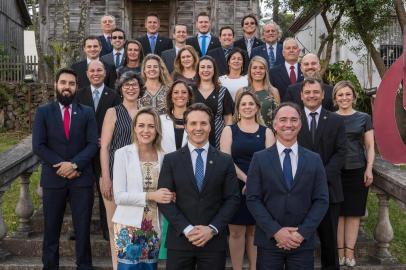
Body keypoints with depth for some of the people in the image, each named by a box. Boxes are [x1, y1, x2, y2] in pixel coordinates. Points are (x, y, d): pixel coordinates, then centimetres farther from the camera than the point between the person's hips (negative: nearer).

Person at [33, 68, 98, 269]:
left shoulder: (87, 112, 6)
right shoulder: (43, 112, 5)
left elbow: (93, 144, -2)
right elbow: (38, 146, -3)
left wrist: (74, 164, -15)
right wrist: (61, 165, -12)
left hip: (82, 178, 0)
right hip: (53, 178, 0)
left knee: (83, 228, 6)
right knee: (51, 229, 9)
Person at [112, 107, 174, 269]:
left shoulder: (163, 157, 4)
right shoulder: (123, 154, -7)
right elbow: (119, 196, -11)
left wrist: (169, 196, -8)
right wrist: (150, 196, -19)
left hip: (154, 228, 4)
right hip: (129, 227, -4)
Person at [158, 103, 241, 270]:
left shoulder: (225, 161, 4)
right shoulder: (171, 160, 2)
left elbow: (233, 199, 1)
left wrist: (212, 229, -10)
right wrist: (187, 229, -12)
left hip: (214, 241, 1)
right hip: (179, 240, 0)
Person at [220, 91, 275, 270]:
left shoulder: (266, 132, 8)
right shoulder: (229, 130, 5)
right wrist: (246, 179, -15)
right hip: (235, 187, -1)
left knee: (254, 231, 9)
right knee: (236, 232, 2)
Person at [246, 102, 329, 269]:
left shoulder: (314, 160, 4)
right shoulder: (260, 159, 0)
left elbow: (321, 200, 1)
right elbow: (253, 199, -4)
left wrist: (302, 232, -9)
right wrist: (275, 231, -13)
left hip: (303, 242, 1)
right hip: (269, 241, -1)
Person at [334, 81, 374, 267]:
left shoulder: (364, 118, 6)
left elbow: (370, 147, 6)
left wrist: (369, 169, -5)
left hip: (357, 170, 1)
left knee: (354, 212, 5)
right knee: (338, 212, 3)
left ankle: (349, 252, 11)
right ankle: (340, 252, 10)